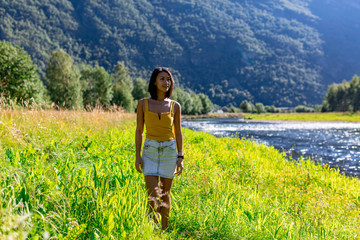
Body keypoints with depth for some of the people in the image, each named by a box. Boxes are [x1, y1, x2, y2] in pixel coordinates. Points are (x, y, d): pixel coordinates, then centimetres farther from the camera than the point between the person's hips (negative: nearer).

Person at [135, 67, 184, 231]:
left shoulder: (175, 106, 3)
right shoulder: (143, 103, 1)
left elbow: (178, 133, 6)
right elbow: (139, 130, 3)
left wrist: (180, 157, 0)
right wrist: (138, 156, -3)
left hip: (169, 151, 1)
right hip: (150, 151, -1)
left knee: (165, 194, 7)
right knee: (152, 195, -9)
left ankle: (164, 229, 18)